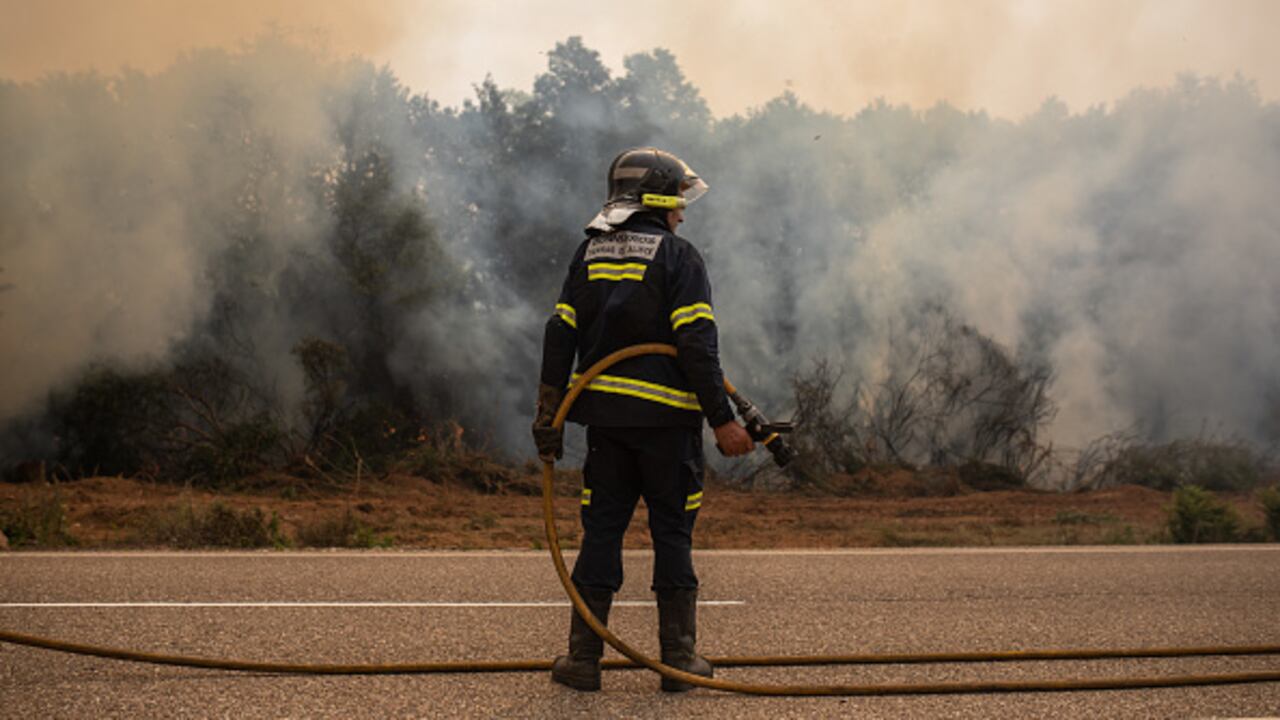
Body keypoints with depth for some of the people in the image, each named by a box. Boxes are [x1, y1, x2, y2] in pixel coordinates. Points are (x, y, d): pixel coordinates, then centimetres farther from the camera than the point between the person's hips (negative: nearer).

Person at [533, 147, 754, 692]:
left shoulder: (590, 252, 10)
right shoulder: (677, 257, -5)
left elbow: (560, 335, 7)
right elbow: (697, 345, -14)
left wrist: (548, 415, 10)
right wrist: (722, 420, -13)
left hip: (605, 412, 4)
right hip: (665, 415, -4)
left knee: (601, 529, 8)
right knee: (672, 533, 5)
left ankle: (584, 656, 7)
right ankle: (679, 657, 9)